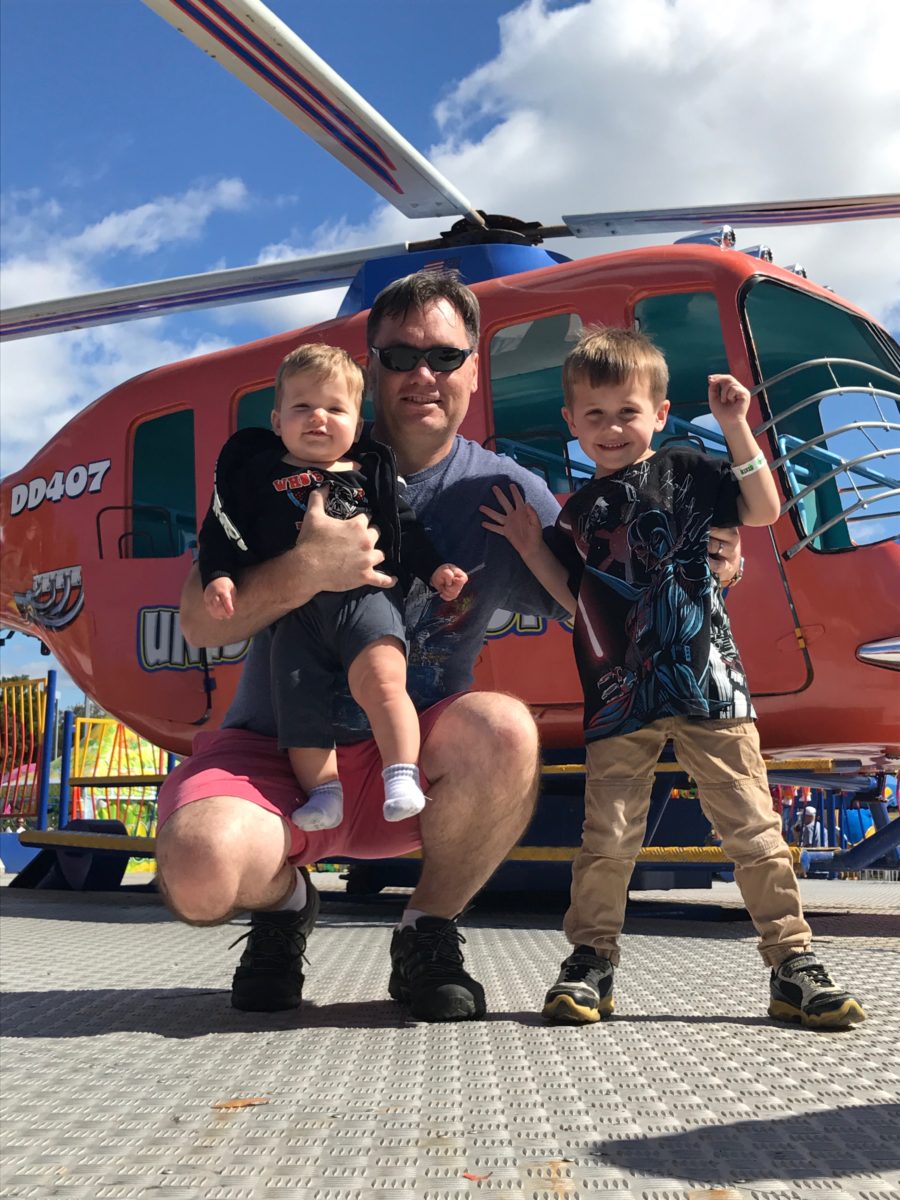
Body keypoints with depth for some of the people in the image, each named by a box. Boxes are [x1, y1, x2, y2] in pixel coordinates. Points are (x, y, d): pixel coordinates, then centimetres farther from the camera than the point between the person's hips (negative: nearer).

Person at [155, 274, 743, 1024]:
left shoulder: (506, 494, 0)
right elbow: (201, 624, -8)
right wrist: (305, 572, -26)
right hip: (275, 750, 0)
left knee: (506, 731, -32)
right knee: (200, 875, -31)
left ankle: (427, 934, -3)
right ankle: (284, 902, 10)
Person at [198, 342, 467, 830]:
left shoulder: (371, 472, 16)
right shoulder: (259, 471, 14)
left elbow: (407, 529, 18)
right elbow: (221, 529, 11)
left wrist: (436, 570, 7)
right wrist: (217, 577, -4)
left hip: (367, 597, -1)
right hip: (294, 611, 2)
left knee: (381, 681, -25)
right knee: (299, 708, -3)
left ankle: (403, 775, -18)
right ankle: (323, 791, 9)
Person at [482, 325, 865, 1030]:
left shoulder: (685, 471, 8)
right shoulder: (579, 510, 16)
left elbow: (764, 510, -1)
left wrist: (736, 427, -7)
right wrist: (531, 546, 11)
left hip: (704, 682, -2)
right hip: (619, 699, 2)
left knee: (752, 827, 1)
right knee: (608, 838, 0)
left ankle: (793, 963, 12)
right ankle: (590, 962, 15)